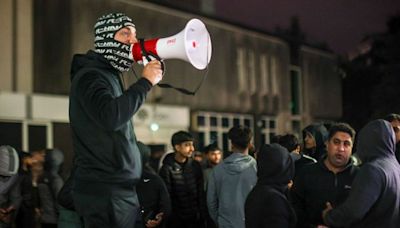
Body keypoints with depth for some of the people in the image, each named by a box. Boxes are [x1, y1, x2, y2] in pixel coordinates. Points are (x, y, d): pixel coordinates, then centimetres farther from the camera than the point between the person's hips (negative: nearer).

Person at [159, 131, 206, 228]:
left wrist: (203, 214, 1)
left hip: (196, 219, 4)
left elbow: (201, 193, 7)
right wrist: (171, 219, -14)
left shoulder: (195, 166, 4)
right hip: (176, 220, -4)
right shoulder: (167, 169, -9)